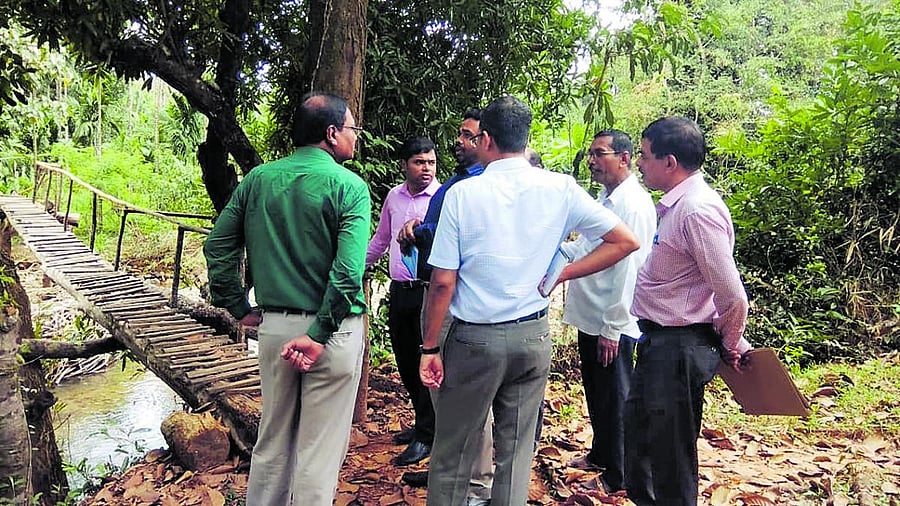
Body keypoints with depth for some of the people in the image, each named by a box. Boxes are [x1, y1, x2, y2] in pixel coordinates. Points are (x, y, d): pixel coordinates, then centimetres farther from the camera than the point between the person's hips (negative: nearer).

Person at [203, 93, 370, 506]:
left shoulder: (258, 179, 4)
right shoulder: (349, 187, -11)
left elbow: (217, 246, 6)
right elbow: (348, 272, -21)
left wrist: (240, 309, 10)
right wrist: (319, 336, -17)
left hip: (274, 326, 5)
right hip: (332, 331, -5)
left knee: (272, 440, 22)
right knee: (319, 451, 9)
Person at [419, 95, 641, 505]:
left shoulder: (462, 193, -11)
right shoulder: (561, 189, -3)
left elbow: (443, 282, -12)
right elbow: (625, 242, 0)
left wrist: (429, 347, -3)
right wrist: (560, 274, 1)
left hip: (474, 337, -3)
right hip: (533, 336, 3)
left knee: (452, 454, 13)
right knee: (516, 453, 16)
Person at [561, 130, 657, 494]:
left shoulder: (634, 205, -18)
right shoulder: (604, 201, 12)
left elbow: (628, 271, -22)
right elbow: (583, 251, 18)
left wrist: (611, 329, -22)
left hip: (611, 326, -9)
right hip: (588, 317, 9)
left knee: (613, 400, 6)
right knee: (595, 393, 22)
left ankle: (618, 477, 24)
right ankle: (600, 455, 42)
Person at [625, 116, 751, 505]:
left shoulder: (698, 211, -23)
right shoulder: (676, 204, 9)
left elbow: (733, 297, -23)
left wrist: (731, 345, -6)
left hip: (679, 349, -10)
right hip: (659, 342, 10)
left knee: (670, 460, 7)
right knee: (638, 430, 27)